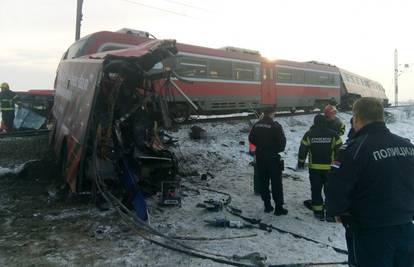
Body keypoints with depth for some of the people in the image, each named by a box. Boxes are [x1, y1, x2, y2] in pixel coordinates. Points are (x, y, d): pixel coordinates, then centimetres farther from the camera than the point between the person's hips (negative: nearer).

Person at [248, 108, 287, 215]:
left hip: (260, 157, 5)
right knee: (276, 182, 2)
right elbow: (282, 141, -12)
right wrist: (279, 149, 7)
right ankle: (278, 207, 4)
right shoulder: (275, 126, -13)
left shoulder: (256, 125, 3)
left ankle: (267, 205, 19)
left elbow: (251, 139, 11)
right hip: (272, 157, -5)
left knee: (263, 182, 12)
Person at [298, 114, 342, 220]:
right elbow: (339, 149, 0)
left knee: (316, 189, 9)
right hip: (329, 168, 1)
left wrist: (301, 162, 8)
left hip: (314, 167, 0)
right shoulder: (333, 134, -3)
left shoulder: (309, 134, -4)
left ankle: (318, 211, 13)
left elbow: (303, 149, -2)